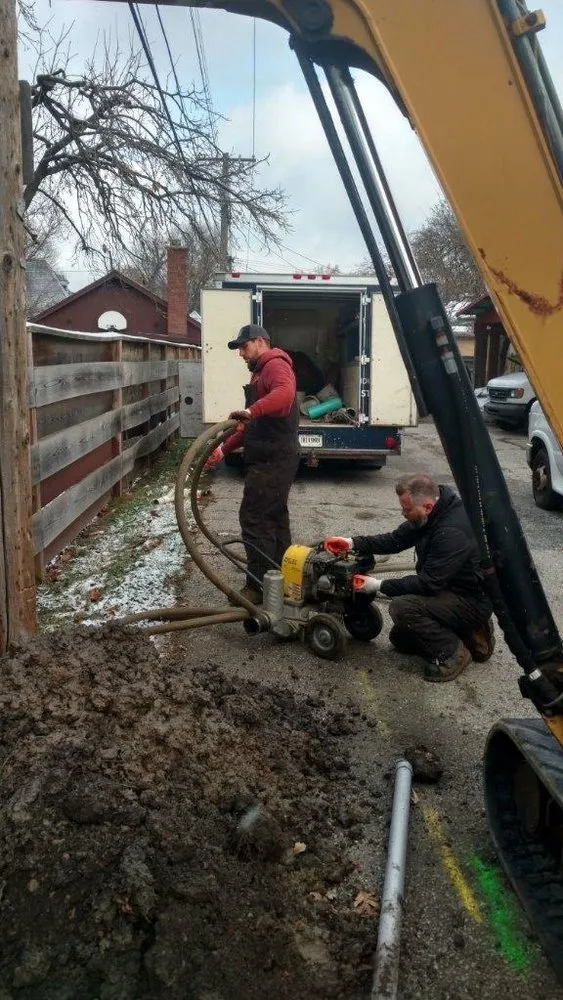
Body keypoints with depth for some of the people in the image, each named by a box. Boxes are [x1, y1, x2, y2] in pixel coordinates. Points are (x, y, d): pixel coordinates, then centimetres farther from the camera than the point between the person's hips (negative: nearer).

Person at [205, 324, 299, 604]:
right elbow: (250, 426, 26)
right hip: (272, 459, 11)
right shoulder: (261, 372, 24)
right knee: (274, 517, 15)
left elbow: (285, 392, -35)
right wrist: (224, 449, 16)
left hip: (273, 460, -11)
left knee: (254, 518, -10)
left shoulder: (275, 365, -10)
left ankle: (258, 587, -5)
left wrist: (251, 411, -47)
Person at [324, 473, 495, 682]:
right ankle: (468, 633, 17)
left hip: (472, 599, -10)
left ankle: (452, 651, -8)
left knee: (402, 607, -27)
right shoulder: (433, 514, -3)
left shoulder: (453, 531, -32)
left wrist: (380, 586, -21)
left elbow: (428, 583, -29)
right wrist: (353, 543, -5)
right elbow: (396, 539, 6)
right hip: (451, 588, 10)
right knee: (400, 639, 15)